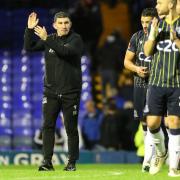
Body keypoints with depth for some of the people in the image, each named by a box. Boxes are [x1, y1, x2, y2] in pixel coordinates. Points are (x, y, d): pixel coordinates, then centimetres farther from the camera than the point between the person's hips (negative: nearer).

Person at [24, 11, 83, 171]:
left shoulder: (76, 39, -4)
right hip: (51, 91, 3)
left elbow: (66, 52, -23)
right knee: (47, 126, -5)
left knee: (71, 128, 2)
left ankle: (72, 162, 10)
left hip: (71, 92, -3)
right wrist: (30, 29, -11)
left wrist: (47, 39, -28)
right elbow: (29, 47, 2)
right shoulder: (49, 40, 8)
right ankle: (47, 161, -4)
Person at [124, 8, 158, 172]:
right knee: (144, 122, 10)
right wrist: (137, 69, -8)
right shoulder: (137, 37, 8)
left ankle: (148, 161, -12)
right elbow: (127, 61, 12)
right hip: (140, 85, 5)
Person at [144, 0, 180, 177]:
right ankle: (160, 152, 28)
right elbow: (147, 52, 5)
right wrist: (152, 33, -10)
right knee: (152, 123, 0)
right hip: (157, 82, 3)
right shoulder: (157, 24, 9)